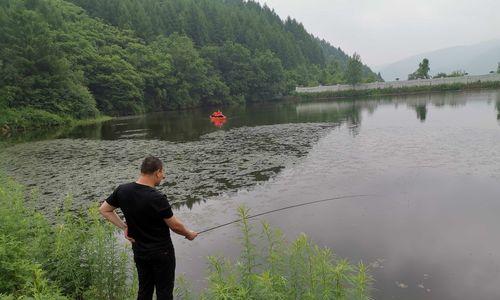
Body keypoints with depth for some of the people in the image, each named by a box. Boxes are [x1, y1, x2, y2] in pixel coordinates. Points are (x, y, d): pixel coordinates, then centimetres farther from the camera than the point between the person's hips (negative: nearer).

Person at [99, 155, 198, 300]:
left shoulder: (122, 190, -9)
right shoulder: (157, 199, -27)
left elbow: (104, 210, 6)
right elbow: (175, 226, -17)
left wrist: (124, 227, 3)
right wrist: (189, 234, 3)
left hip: (138, 251, 6)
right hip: (161, 253, -6)